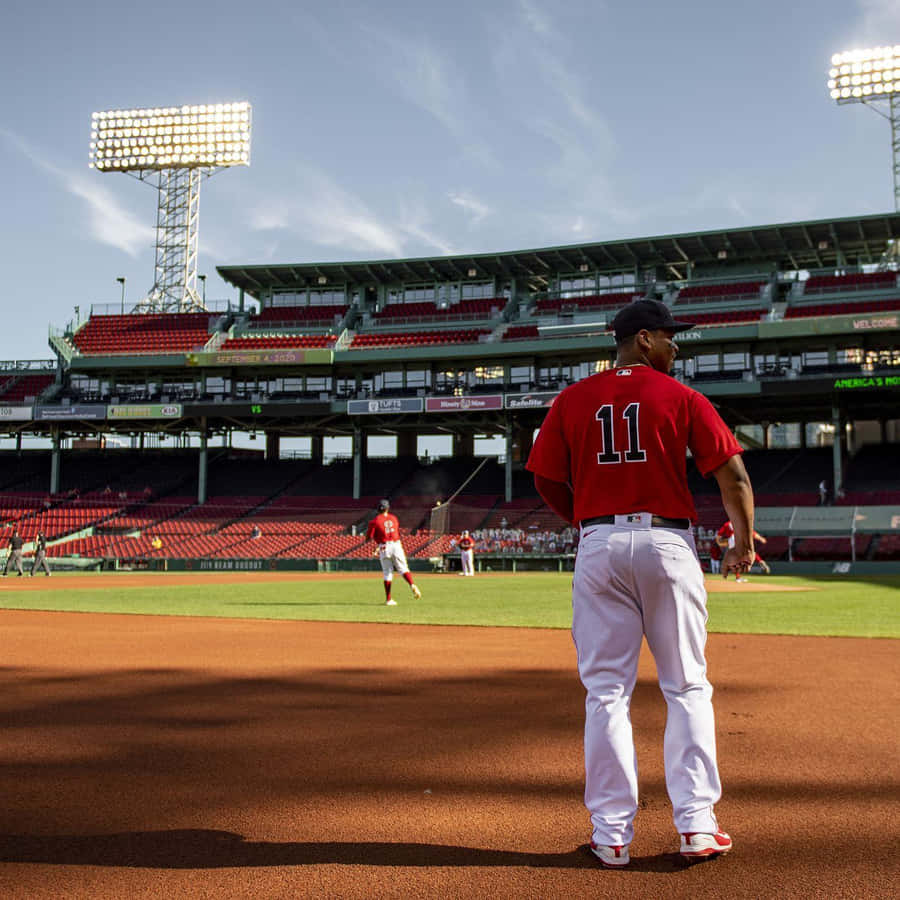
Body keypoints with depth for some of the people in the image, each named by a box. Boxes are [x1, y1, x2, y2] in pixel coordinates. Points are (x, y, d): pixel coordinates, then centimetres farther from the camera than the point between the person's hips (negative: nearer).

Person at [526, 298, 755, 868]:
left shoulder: (572, 400, 6)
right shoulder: (681, 398, 1)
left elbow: (547, 482, 6)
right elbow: (733, 475, -4)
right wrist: (744, 542, 10)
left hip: (599, 546, 2)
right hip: (669, 544, -1)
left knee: (606, 692, 6)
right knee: (687, 688, 10)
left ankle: (612, 835, 9)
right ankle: (697, 826, 10)